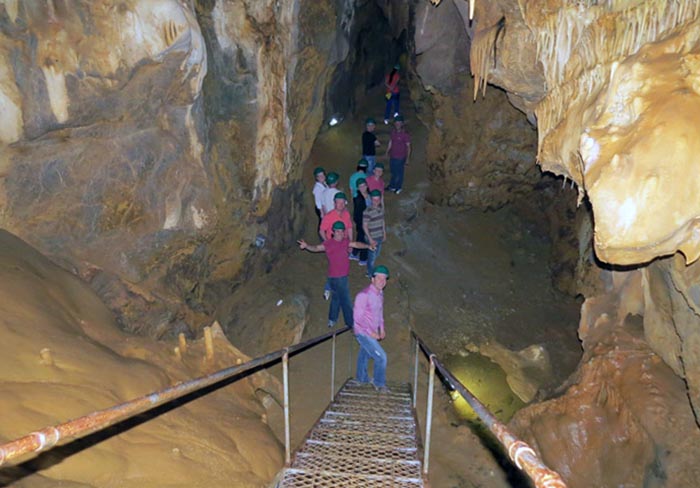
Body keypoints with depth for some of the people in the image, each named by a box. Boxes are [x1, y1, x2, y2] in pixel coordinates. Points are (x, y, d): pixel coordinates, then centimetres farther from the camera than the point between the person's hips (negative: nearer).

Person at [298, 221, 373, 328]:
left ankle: (332, 320, 40)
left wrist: (368, 246, 16)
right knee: (345, 300, 2)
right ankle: (351, 323, 18)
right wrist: (306, 246, -47)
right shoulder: (329, 243, -17)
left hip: (343, 276, 8)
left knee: (337, 297, 22)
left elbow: (356, 244, 18)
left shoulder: (345, 241, 4)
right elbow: (317, 248, -30)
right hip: (336, 277, -8)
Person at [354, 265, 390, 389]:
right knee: (381, 357, -9)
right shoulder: (364, 295, -24)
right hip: (363, 333, -8)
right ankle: (379, 383, 11)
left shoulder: (380, 293, 2)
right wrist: (370, 332, -20)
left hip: (372, 333, 8)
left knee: (364, 355, 25)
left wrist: (381, 328, 9)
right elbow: (357, 317, -22)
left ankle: (361, 378, 45)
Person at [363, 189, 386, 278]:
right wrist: (370, 239, -19)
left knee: (376, 255, 22)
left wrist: (384, 234, 15)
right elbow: (364, 226, -19)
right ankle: (370, 274, 29)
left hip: (380, 237, 7)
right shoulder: (367, 211, -23)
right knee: (372, 256, 8)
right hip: (372, 238, -7)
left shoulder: (381, 207, -1)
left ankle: (370, 270, 43)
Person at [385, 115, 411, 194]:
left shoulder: (405, 134, -17)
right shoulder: (393, 132, 0)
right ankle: (392, 186, 34)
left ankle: (398, 188, 26)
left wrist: (407, 159, -16)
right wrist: (387, 151, 16)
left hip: (400, 158, -5)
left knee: (399, 173, 9)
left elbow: (408, 147, -14)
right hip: (392, 156, 5)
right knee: (393, 172, 19)